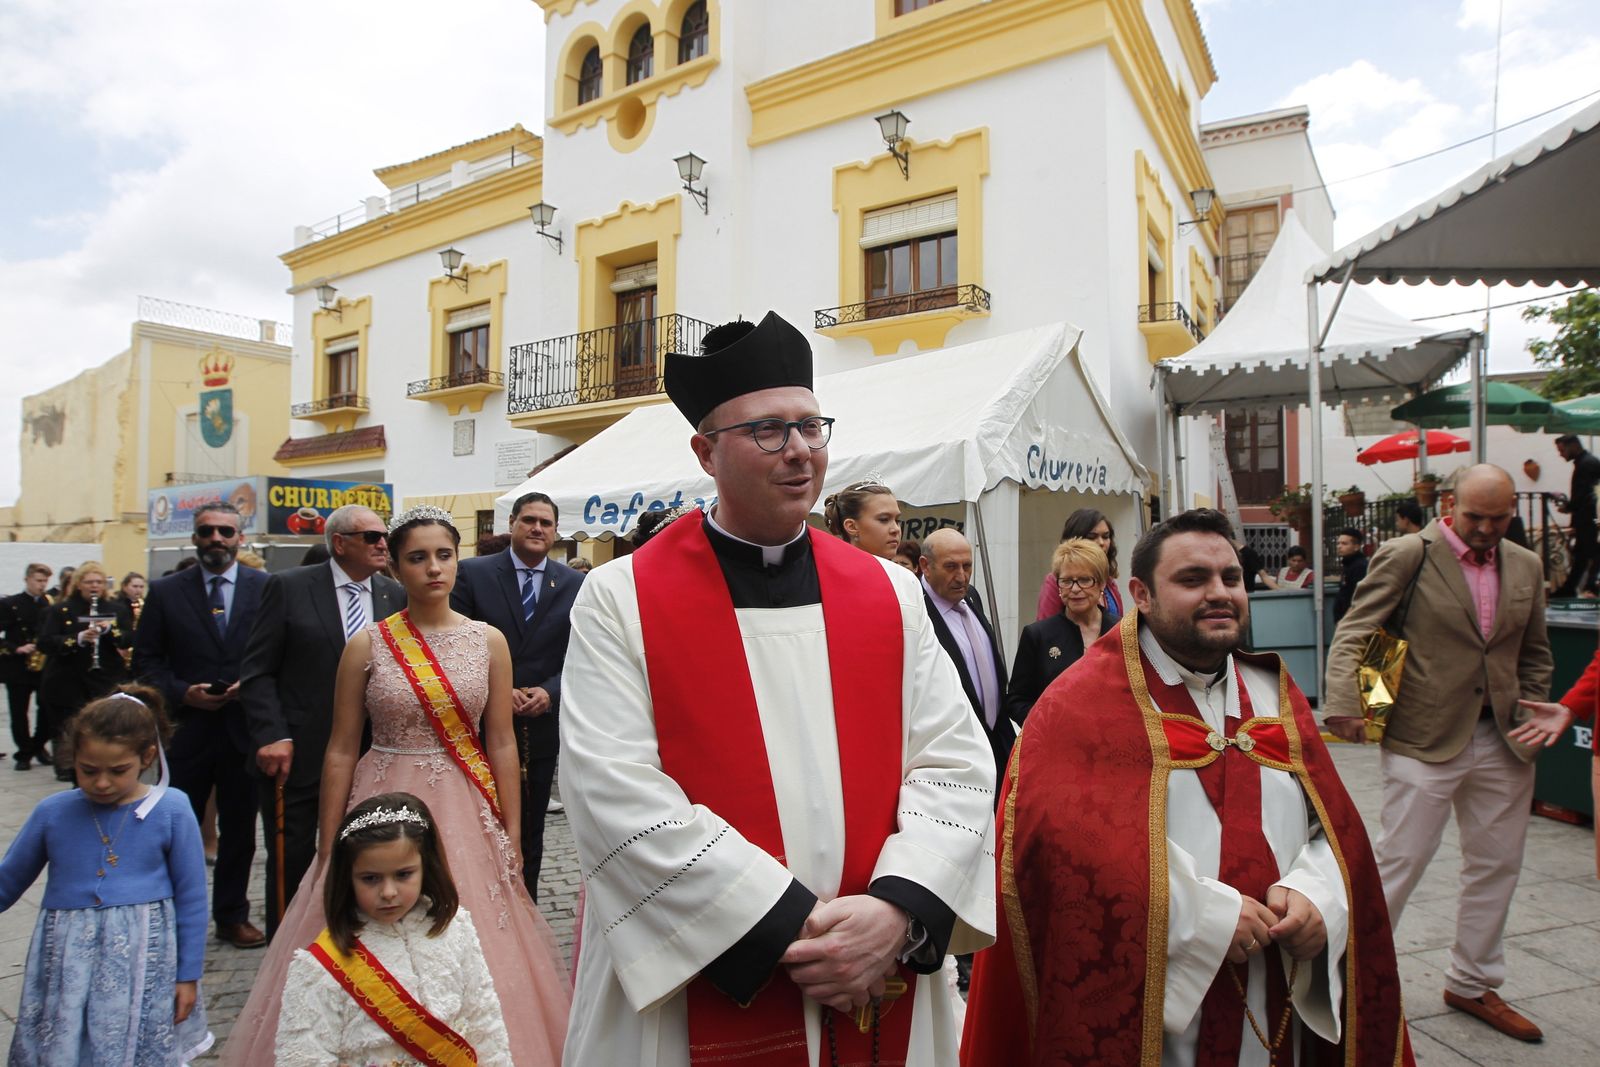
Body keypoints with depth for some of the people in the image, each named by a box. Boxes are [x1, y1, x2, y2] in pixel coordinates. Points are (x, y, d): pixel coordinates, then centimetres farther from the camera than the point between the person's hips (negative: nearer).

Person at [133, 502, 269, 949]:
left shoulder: (266, 588, 0)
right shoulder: (165, 592, 3)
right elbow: (145, 660, 3)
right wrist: (182, 692, -11)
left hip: (245, 727, 0)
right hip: (186, 727, 0)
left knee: (239, 829, 12)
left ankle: (232, 915, 27)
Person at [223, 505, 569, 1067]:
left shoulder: (488, 641, -2)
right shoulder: (366, 645, -4)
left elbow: (502, 744, 1)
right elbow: (340, 751, 0)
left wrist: (513, 836, 1)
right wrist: (327, 852, 1)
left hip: (465, 812, 1)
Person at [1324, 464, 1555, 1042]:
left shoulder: (1526, 566, 9)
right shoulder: (1408, 555, -9)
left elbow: (1534, 654, 18)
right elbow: (1354, 632, -14)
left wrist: (1534, 716, 7)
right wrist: (1344, 701, -26)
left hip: (1502, 742, 6)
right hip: (1425, 740, -6)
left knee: (1496, 865, 16)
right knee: (1397, 863, -2)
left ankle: (1473, 984, 34)